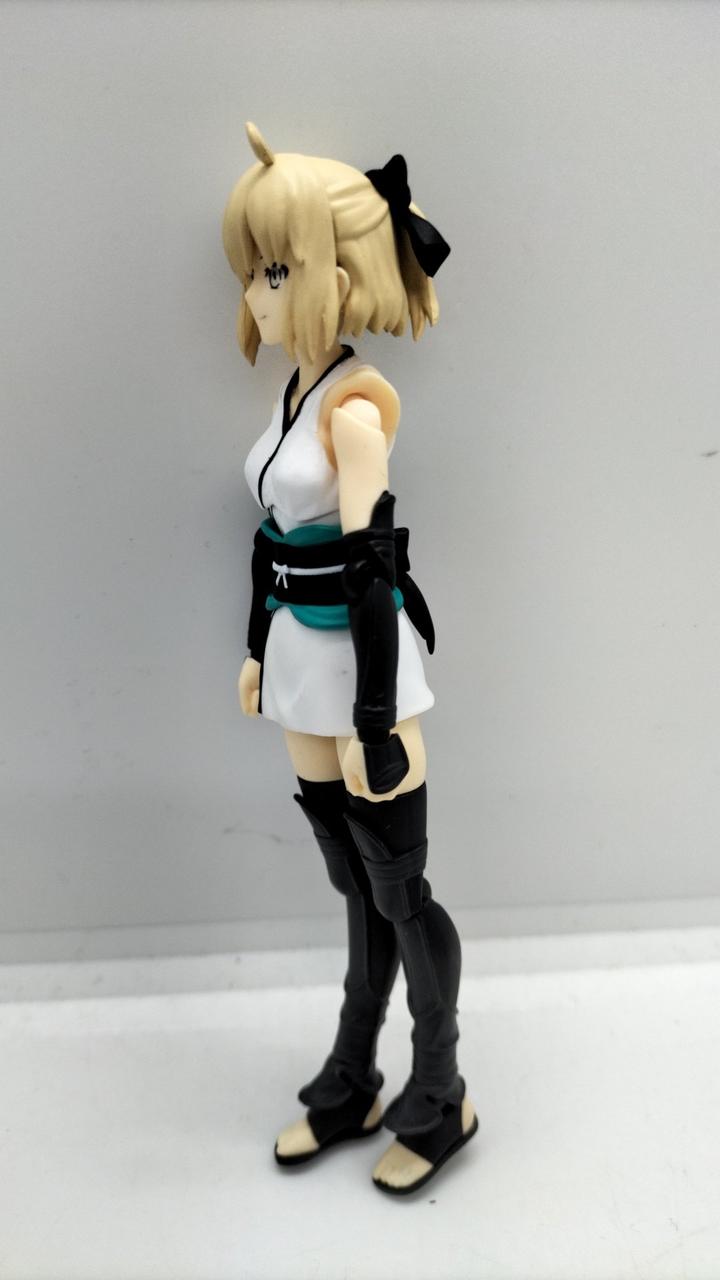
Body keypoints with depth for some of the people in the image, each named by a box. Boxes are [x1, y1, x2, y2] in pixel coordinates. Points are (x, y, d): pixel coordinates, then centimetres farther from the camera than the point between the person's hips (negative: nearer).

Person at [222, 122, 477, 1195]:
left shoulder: (355, 404, -16)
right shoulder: (296, 392, 10)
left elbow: (371, 566, -20)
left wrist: (372, 722, -20)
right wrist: (261, 649, 21)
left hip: (362, 668, -8)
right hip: (308, 664, 8)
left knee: (398, 892, 7)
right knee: (357, 887, 19)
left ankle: (440, 1101, 29)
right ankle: (352, 1087, 36)